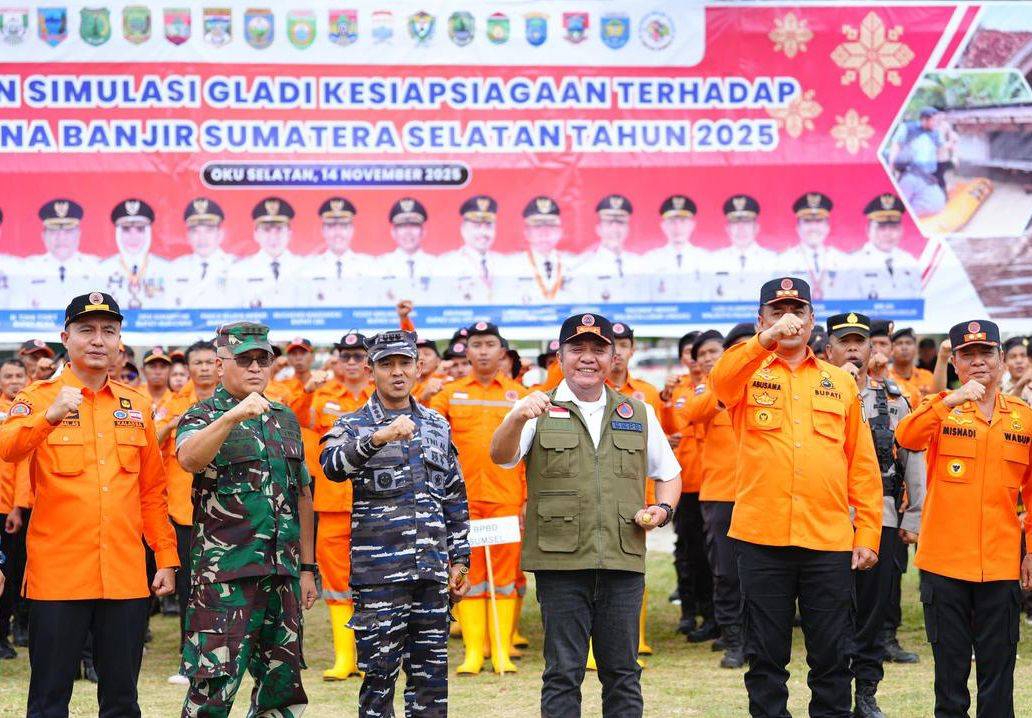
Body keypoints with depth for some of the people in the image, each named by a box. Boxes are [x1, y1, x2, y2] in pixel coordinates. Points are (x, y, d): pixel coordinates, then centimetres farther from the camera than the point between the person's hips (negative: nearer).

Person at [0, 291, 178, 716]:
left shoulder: (137, 405, 11)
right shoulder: (39, 398, 0)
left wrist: (167, 557, 9)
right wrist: (50, 415, -38)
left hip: (126, 577, 3)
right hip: (58, 576, -3)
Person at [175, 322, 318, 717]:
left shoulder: (285, 419, 16)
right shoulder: (202, 416, -1)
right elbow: (189, 459, -25)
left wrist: (308, 567, 15)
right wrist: (232, 416, -39)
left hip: (283, 574, 6)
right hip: (225, 574, -6)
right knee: (214, 686, -8)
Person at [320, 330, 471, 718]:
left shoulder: (437, 425, 14)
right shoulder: (352, 425, 1)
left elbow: (455, 497, 18)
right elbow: (332, 465, -22)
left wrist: (460, 560, 13)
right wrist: (377, 438, -37)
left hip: (432, 570, 4)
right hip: (379, 572, -4)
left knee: (431, 675, 7)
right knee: (379, 674, -1)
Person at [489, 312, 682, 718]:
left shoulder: (638, 414, 15)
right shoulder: (539, 410, 4)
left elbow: (669, 474, 23)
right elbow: (501, 457, -12)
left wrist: (663, 509, 1)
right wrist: (516, 419, -33)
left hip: (624, 562, 3)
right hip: (560, 562, -3)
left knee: (623, 673, 7)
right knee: (563, 673, 0)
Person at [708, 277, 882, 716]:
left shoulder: (841, 383, 11)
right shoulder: (748, 376, 6)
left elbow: (862, 467, 10)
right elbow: (720, 381, -20)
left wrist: (867, 534, 3)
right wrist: (766, 340, -35)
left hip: (829, 541, 1)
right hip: (761, 536, -1)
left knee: (831, 656, 5)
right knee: (766, 656, 6)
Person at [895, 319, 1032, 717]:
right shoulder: (939, 408, 1)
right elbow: (907, 437, -21)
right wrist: (951, 401, -33)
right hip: (945, 561, -1)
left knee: (998, 666, 6)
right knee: (950, 664, 7)